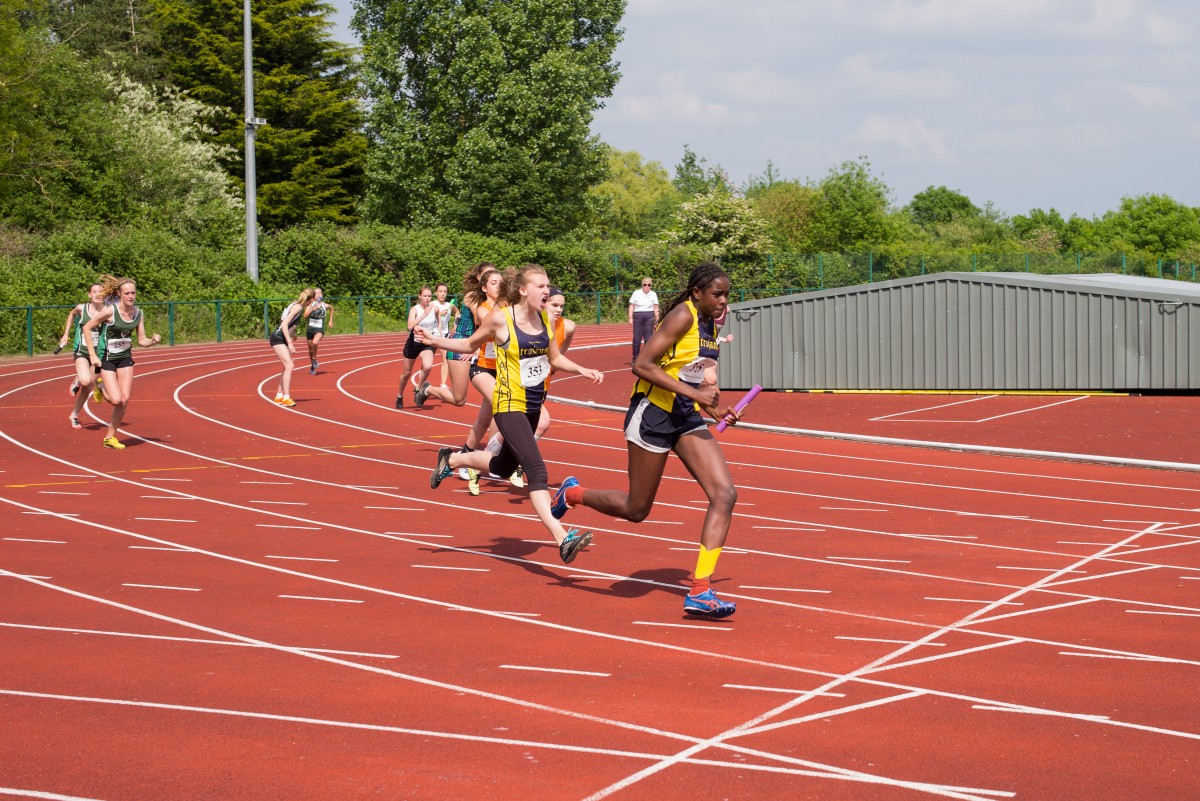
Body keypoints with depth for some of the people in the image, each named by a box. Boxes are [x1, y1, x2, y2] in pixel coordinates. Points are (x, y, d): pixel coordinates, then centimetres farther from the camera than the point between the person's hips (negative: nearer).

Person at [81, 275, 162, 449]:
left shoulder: (138, 313, -4)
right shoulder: (110, 311, -20)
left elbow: (142, 340, 4)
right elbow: (87, 328, -12)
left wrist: (153, 341, -19)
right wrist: (92, 355, -15)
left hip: (125, 358, 5)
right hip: (107, 358, -5)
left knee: (125, 400, -2)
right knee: (116, 400, -13)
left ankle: (110, 437, 12)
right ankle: (102, 388, 23)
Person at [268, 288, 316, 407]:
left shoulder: (298, 306, 9)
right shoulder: (297, 307, -17)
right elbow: (284, 324, -24)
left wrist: (293, 335, 35)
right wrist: (290, 343, -27)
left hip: (283, 339, 10)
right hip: (277, 338, -10)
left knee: (288, 366, 13)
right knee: (289, 365, -17)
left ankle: (279, 396, 21)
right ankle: (286, 398, -19)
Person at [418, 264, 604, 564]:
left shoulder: (544, 319, 2)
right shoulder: (501, 319, -13)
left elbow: (555, 359, 15)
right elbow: (470, 345, 3)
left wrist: (582, 370, -1)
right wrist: (434, 340, -9)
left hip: (532, 404, 8)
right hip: (509, 405, -8)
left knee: (504, 466, 24)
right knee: (537, 470, -20)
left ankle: (451, 460, 50)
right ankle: (562, 539, -29)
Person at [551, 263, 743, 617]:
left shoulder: (709, 324, 10)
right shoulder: (683, 316, -16)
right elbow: (642, 365, -23)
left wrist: (714, 409, 12)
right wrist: (694, 393, -26)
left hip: (687, 419, 8)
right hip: (654, 414, -8)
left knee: (725, 494, -11)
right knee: (636, 510, 4)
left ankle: (700, 591, -10)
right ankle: (573, 494, 34)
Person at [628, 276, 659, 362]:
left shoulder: (653, 294, 5)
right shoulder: (636, 293, 1)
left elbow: (656, 308, 9)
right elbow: (631, 306, 4)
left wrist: (657, 320, 3)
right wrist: (630, 318, -3)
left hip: (649, 317, 1)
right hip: (638, 316, -1)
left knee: (648, 339, -1)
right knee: (636, 339, -1)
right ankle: (635, 359, 7)